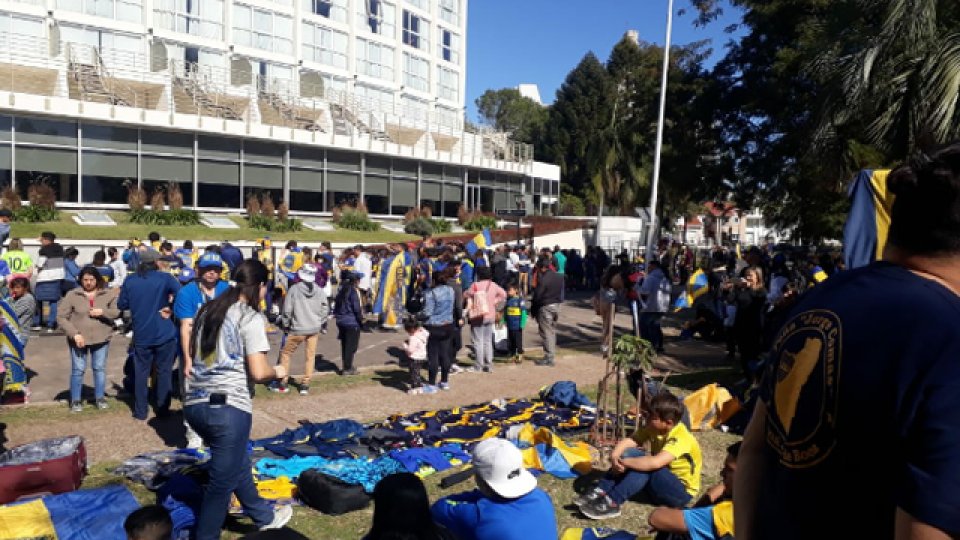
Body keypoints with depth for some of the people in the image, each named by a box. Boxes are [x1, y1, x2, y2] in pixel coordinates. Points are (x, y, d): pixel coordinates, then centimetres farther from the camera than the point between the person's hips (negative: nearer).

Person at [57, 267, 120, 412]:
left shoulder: (109, 294, -2)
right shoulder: (72, 295, -5)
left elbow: (118, 311, -6)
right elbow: (61, 317, -6)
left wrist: (103, 312, -21)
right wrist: (74, 334, -16)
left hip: (101, 338, 1)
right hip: (78, 339, -1)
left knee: (100, 368, 11)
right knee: (78, 370, 5)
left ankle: (100, 398, 25)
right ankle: (75, 401, 19)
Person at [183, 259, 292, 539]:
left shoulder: (207, 310, 13)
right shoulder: (251, 318, -9)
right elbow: (258, 373, -14)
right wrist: (277, 372, 6)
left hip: (195, 403, 9)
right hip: (227, 407, -8)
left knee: (237, 463, 25)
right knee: (222, 481, 8)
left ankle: (265, 517, 42)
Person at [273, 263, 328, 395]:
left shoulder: (294, 289, -11)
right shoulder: (320, 291, -1)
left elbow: (287, 310, -8)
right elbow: (325, 310, 3)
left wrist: (285, 325, 6)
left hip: (297, 329, -3)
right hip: (314, 329, 3)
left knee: (285, 353, 11)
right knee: (310, 356, 10)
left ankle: (281, 383, 14)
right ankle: (305, 384, 13)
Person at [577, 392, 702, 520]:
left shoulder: (681, 438, -29)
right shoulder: (653, 428, -7)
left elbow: (655, 463, -42)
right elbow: (628, 441, -12)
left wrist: (624, 462, -34)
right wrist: (615, 456, -32)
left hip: (682, 491, -7)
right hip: (659, 481, 7)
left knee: (646, 464, -33)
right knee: (630, 453, -16)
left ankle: (612, 503, -33)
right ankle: (601, 492, -21)